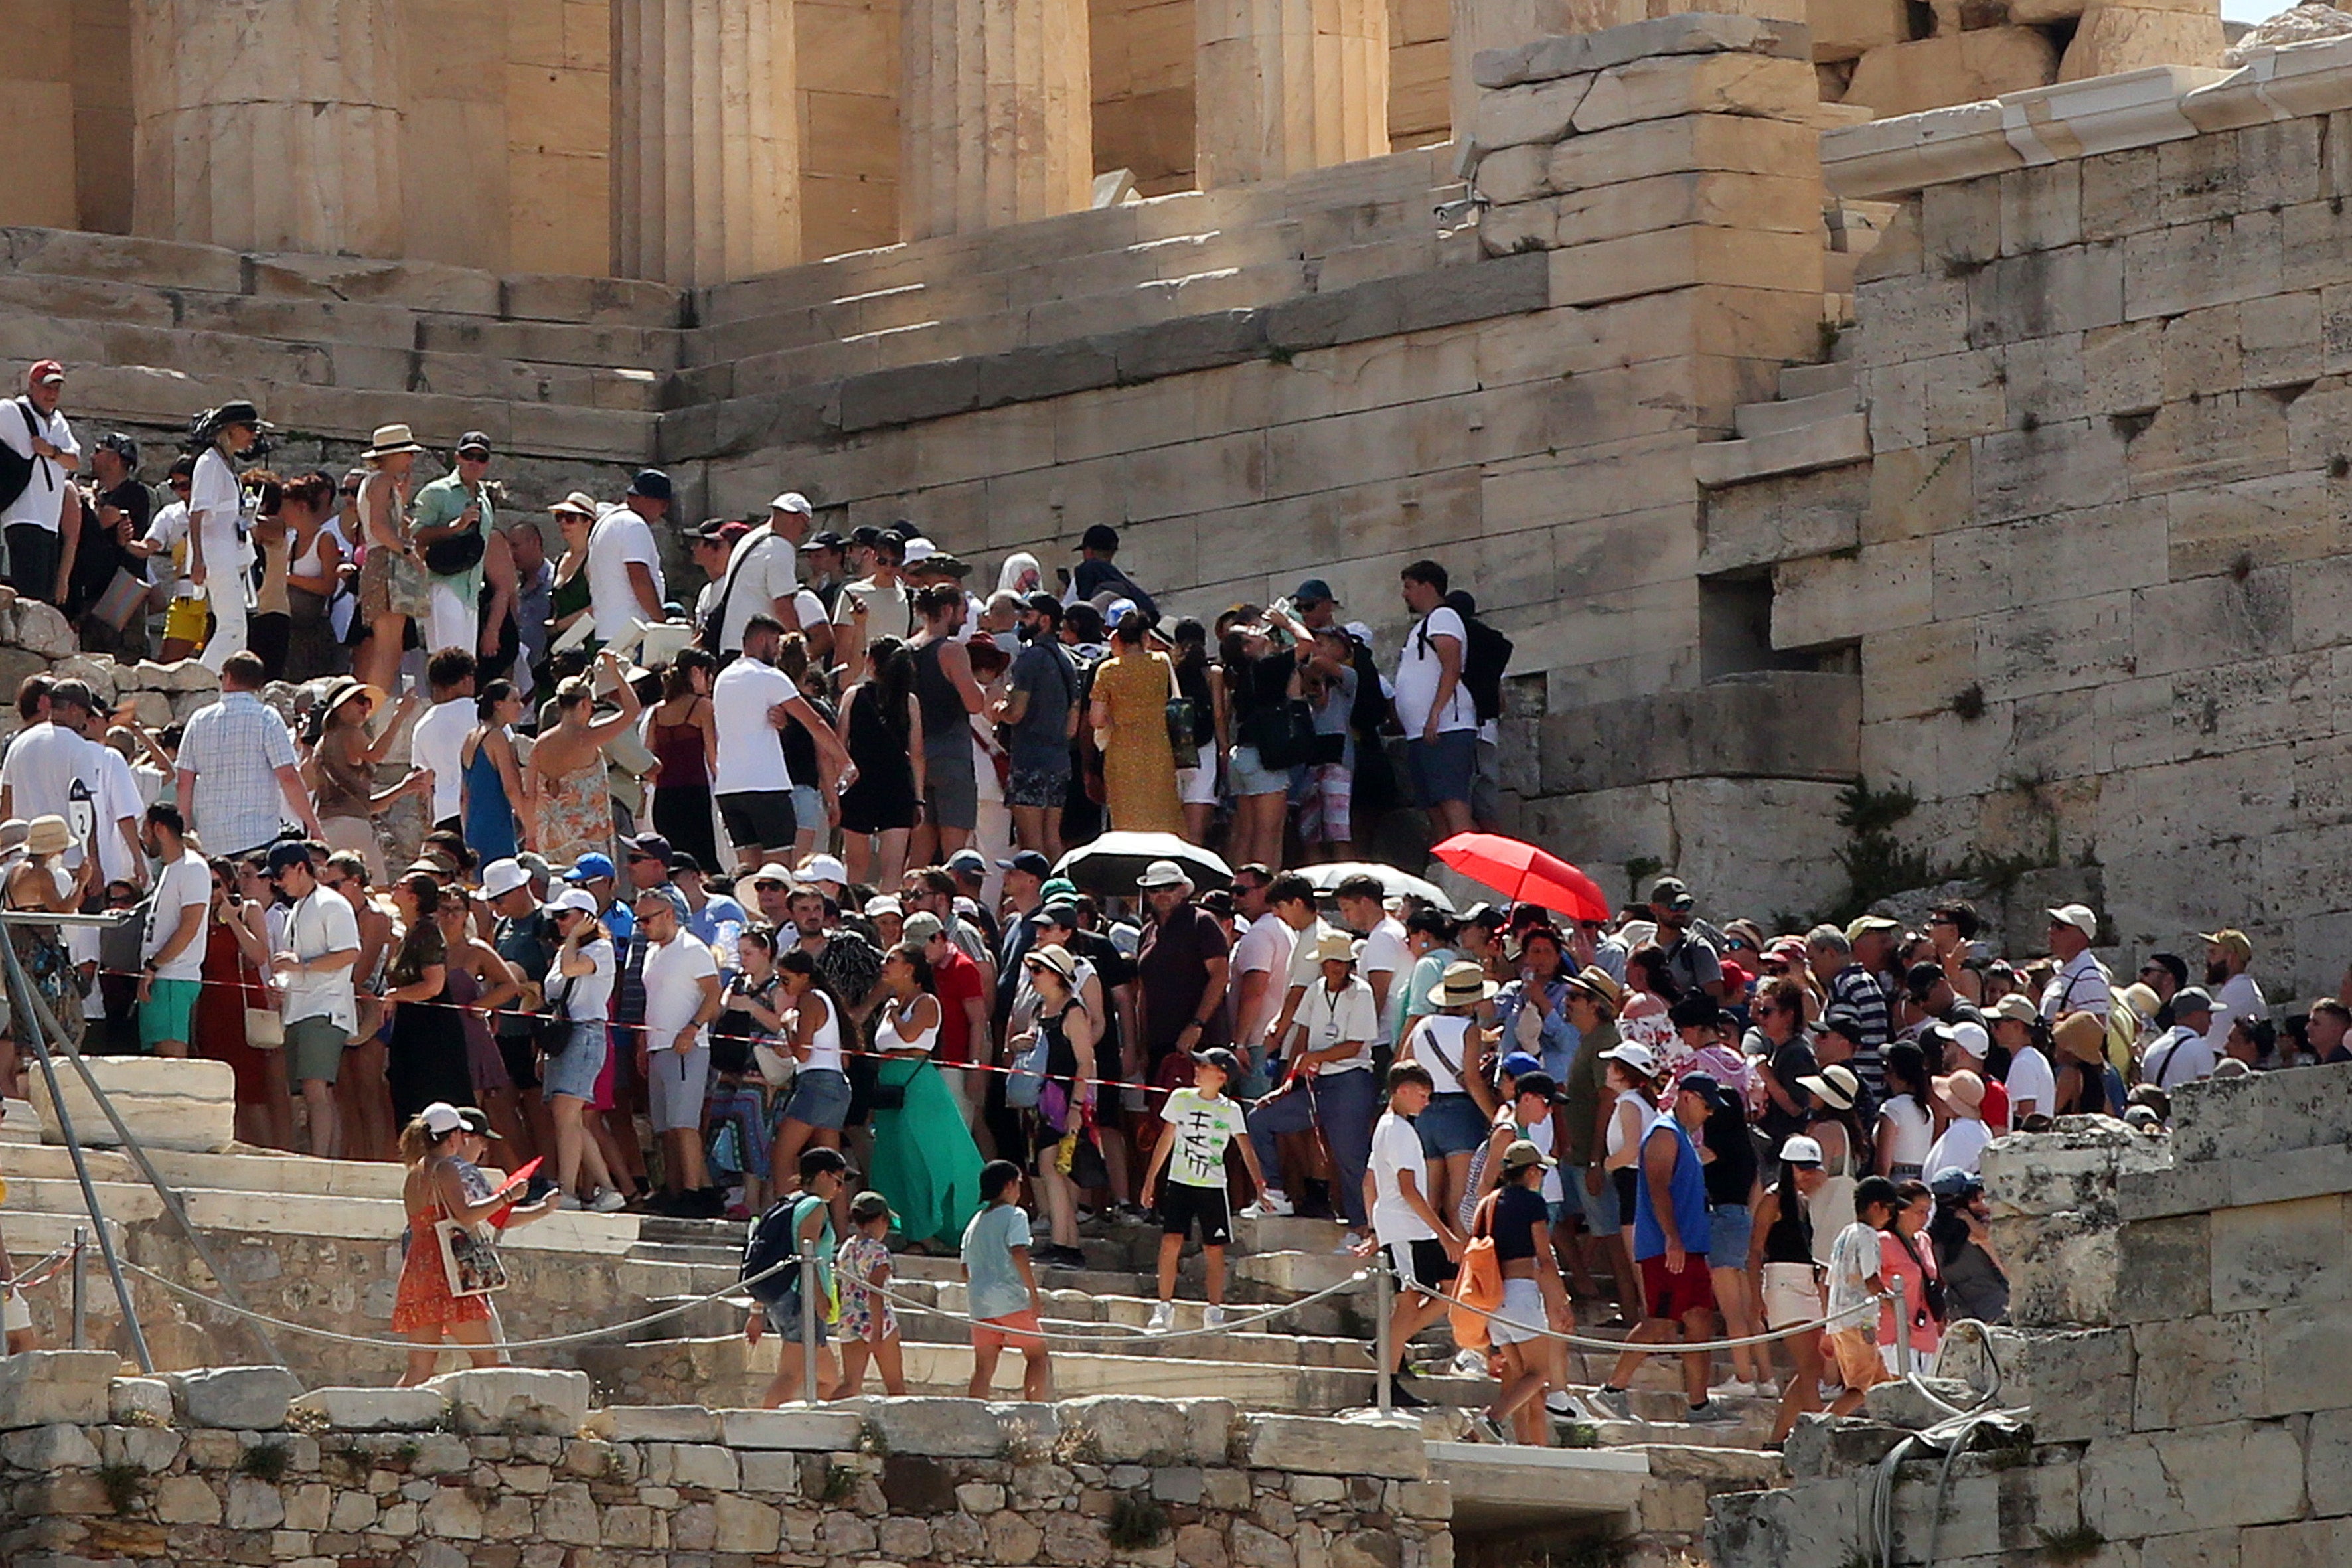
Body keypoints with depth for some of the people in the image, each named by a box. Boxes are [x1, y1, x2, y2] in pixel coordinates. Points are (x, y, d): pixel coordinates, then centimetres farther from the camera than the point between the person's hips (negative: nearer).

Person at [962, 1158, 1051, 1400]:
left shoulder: (975, 1223, 19)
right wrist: (1034, 1294, -14)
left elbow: (966, 1269, 19)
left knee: (984, 1366, 4)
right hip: (1010, 1299, -6)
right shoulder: (1014, 1215, -1)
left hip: (978, 1301, 6)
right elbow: (1019, 1254, -14)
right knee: (1037, 1356, 1)